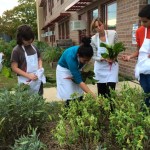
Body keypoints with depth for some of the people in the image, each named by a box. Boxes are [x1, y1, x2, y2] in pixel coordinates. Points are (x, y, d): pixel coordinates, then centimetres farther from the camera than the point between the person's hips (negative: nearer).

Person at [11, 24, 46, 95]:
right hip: (26, 82, -6)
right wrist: (28, 75, -19)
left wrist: (40, 68, -3)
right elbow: (14, 68, -13)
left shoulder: (34, 47, 4)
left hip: (38, 80, 6)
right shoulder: (16, 50, -12)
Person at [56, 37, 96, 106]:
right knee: (69, 96, -10)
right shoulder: (71, 56, -41)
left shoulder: (84, 54, -27)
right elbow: (79, 80, -41)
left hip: (76, 69, 5)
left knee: (79, 95, -1)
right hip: (64, 70, -5)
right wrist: (92, 95, -45)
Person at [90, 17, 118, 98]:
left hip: (112, 65, -1)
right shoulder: (93, 39, -7)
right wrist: (104, 58, -21)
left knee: (110, 91, -7)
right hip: (100, 67, 1)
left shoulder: (113, 34, -9)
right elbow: (94, 56, -4)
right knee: (101, 93, 8)